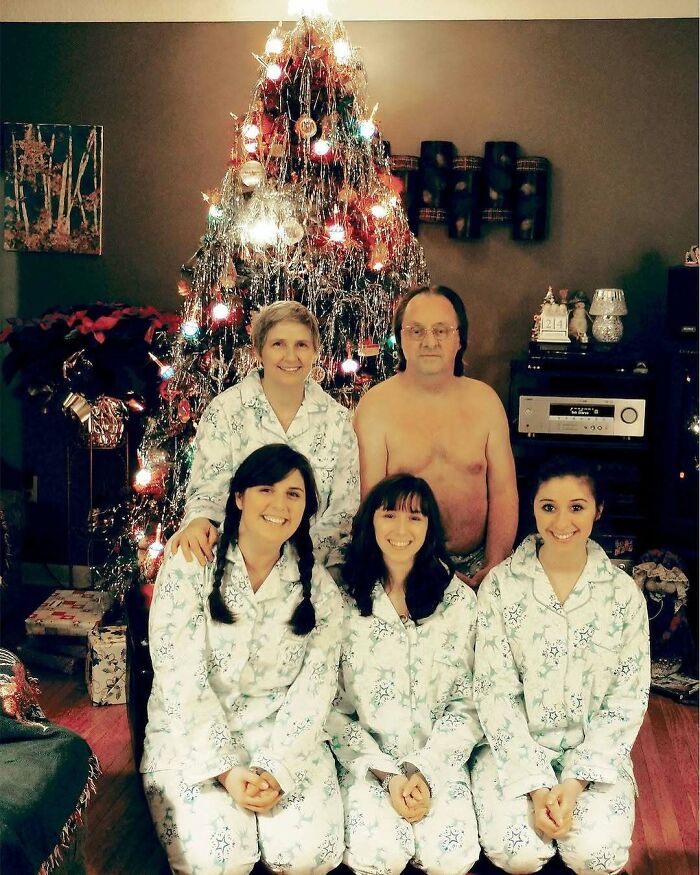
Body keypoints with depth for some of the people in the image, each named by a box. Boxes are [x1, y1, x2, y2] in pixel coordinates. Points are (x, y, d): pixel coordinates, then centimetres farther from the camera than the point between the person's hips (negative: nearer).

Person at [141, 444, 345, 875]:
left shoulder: (319, 587, 2)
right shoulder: (190, 568, -6)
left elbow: (315, 687, -3)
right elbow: (180, 679, -12)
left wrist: (277, 769, -17)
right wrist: (224, 769, -19)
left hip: (284, 737, 2)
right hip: (193, 738, -2)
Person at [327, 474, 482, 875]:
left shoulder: (459, 600, 3)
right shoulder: (344, 599, -2)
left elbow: (467, 702, 2)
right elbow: (332, 708, -2)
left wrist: (424, 771, -12)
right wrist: (386, 774, -12)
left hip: (438, 758, 1)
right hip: (366, 759, -1)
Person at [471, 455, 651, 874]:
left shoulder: (623, 592, -2)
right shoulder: (501, 584, -5)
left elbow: (628, 699, -2)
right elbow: (495, 690, -7)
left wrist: (576, 781, -12)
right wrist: (535, 785, -16)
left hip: (595, 750, 1)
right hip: (515, 746, -1)